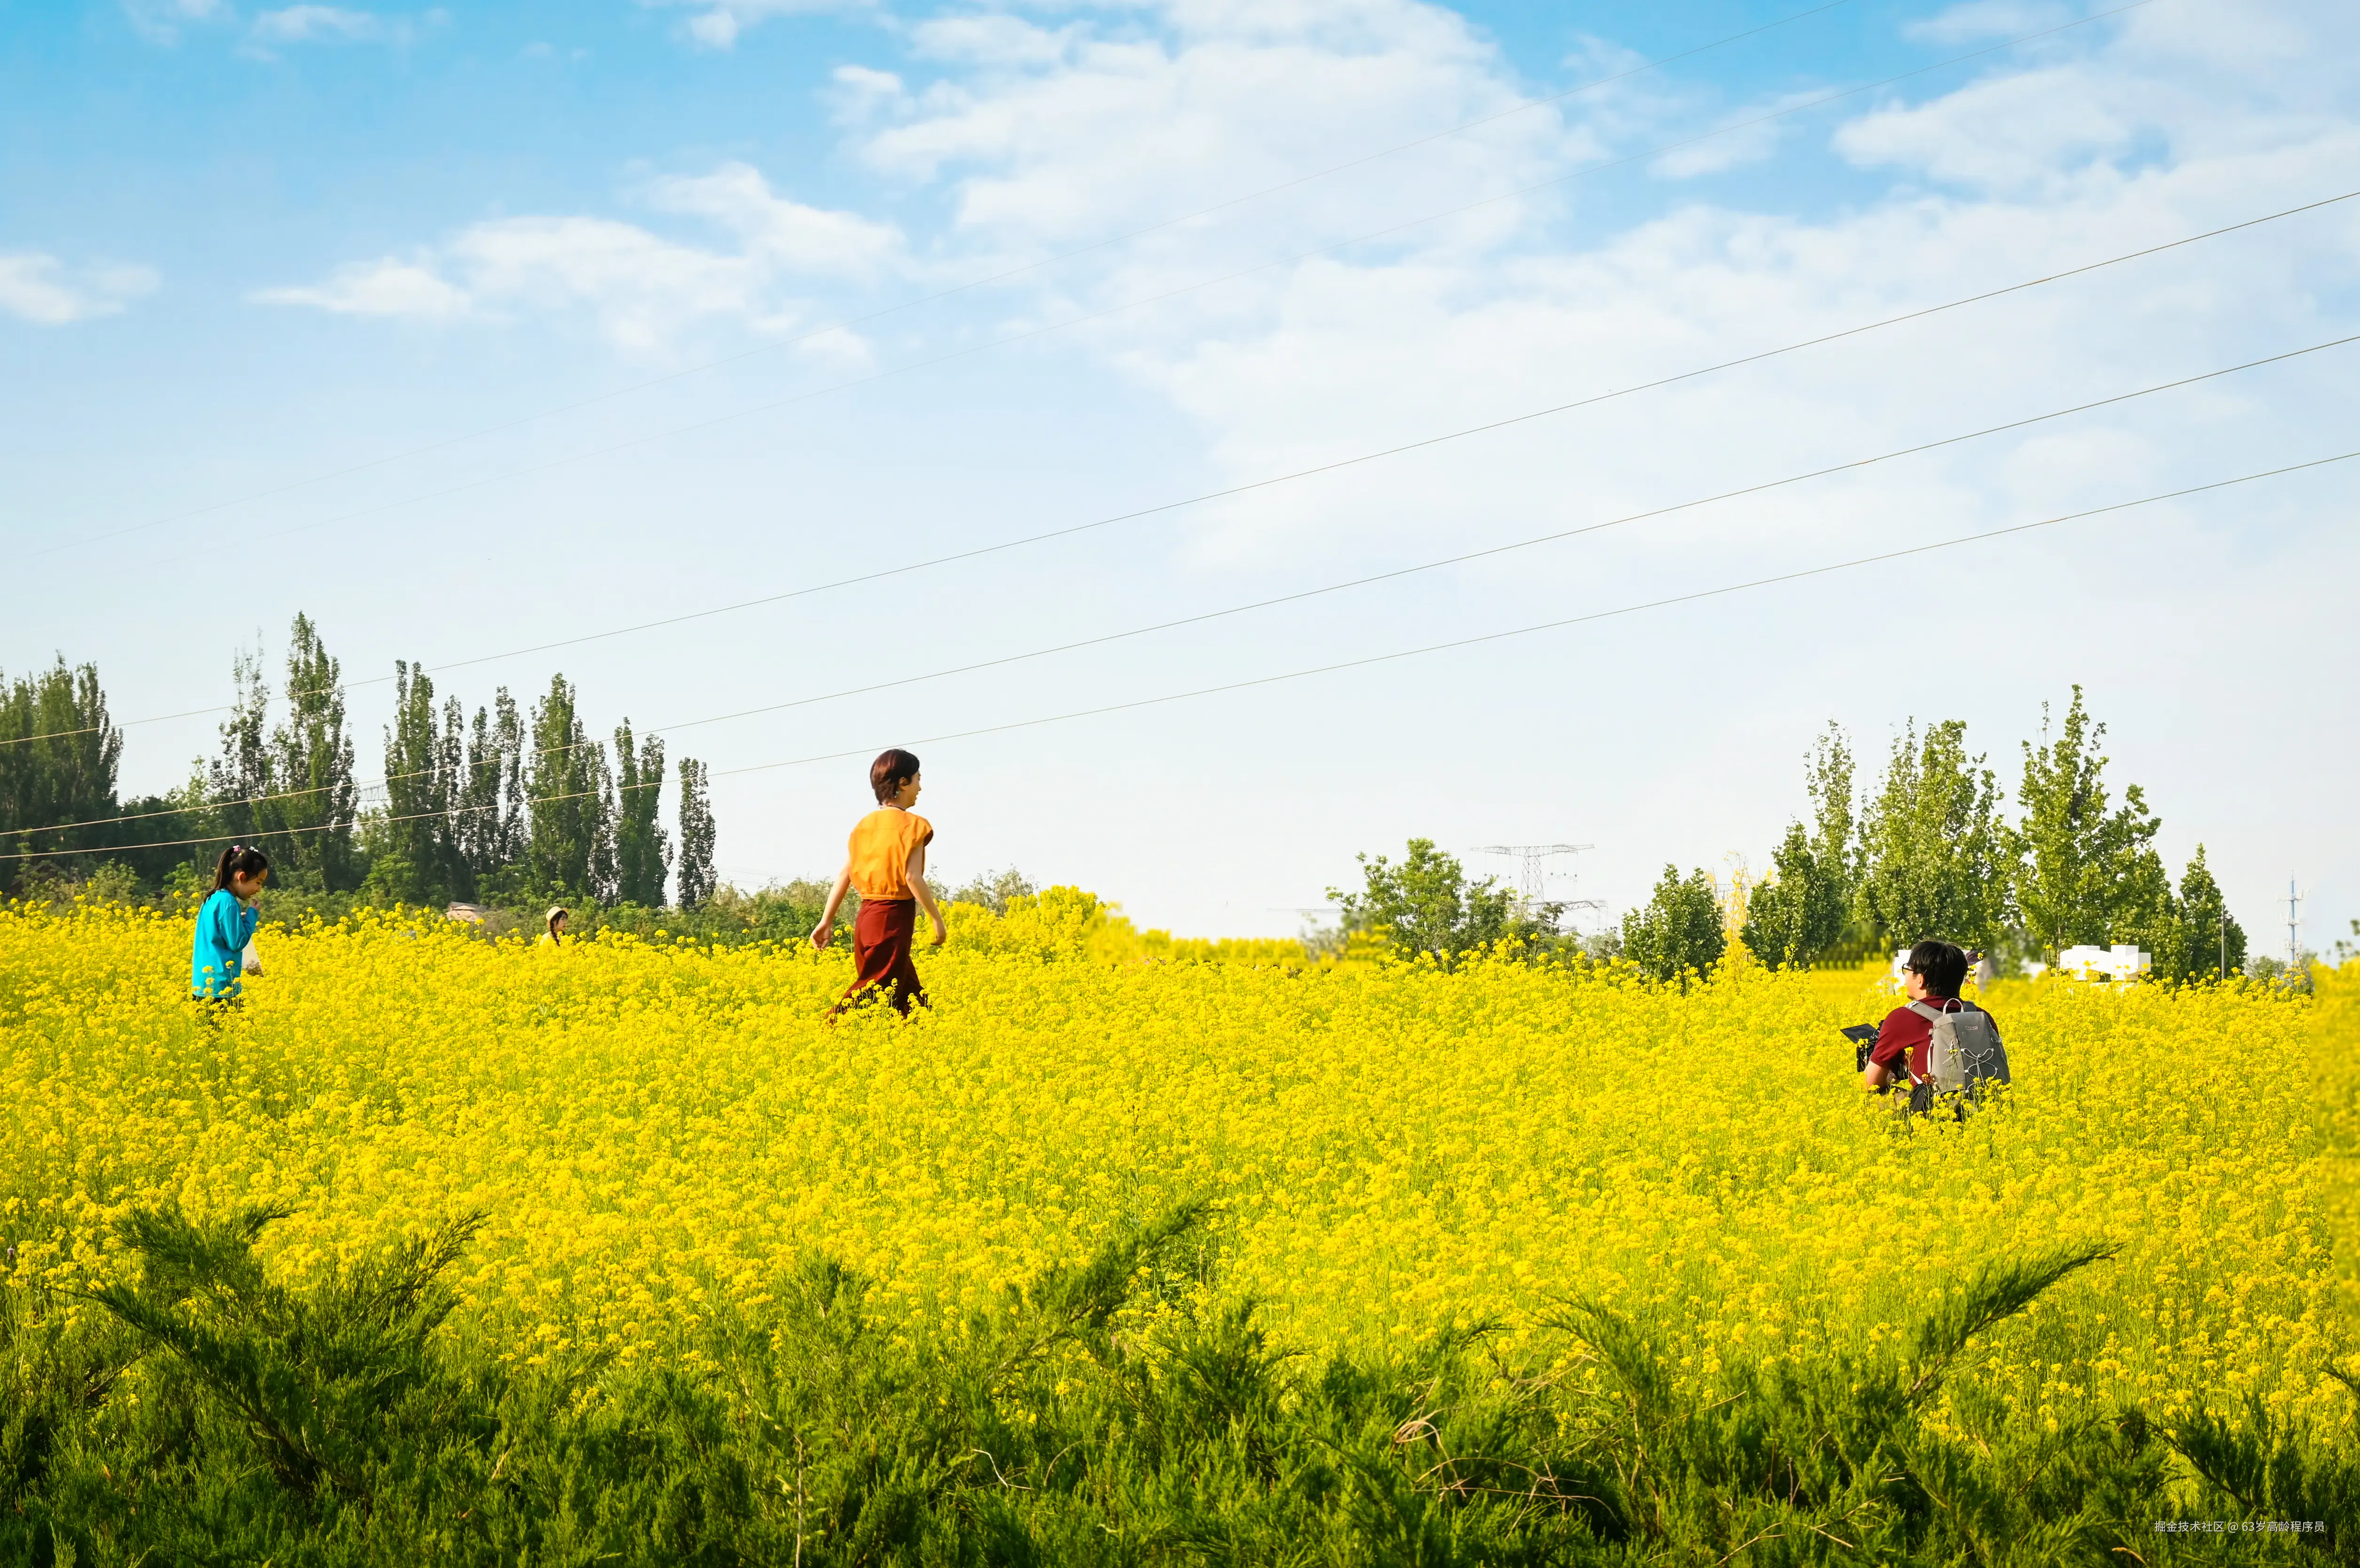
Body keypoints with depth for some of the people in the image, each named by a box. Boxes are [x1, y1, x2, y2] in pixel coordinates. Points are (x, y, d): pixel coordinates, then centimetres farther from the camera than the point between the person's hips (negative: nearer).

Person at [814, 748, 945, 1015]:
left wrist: (826, 921, 9)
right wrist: (937, 919, -10)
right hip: (895, 917, -8)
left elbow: (843, 876, 8)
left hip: (866, 919, 8)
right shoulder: (912, 825, -9)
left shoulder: (865, 825, 10)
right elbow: (912, 877, -17)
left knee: (910, 998, 13)